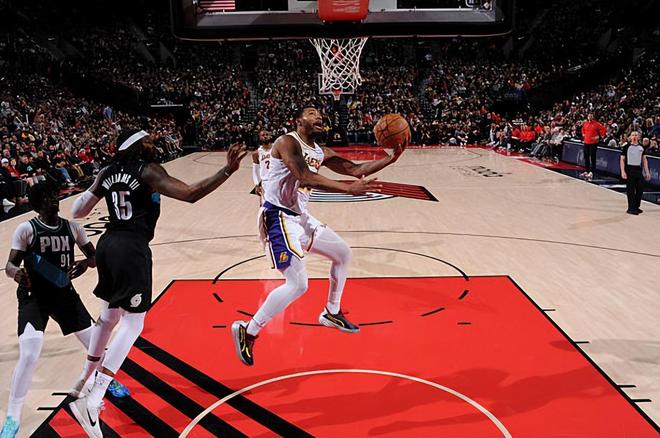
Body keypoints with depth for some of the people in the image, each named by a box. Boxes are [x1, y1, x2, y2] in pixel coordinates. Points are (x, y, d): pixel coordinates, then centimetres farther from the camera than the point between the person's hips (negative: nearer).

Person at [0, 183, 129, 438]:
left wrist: (86, 263, -18)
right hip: (34, 297, -4)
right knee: (29, 356, -17)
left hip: (64, 293, 4)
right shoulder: (26, 230, -12)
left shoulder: (72, 228, -2)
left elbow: (95, 256, 5)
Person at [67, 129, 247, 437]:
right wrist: (228, 170, -21)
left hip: (108, 244, 8)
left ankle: (85, 380, 43)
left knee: (109, 316, 27)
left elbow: (77, 212, 16)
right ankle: (91, 402, -8)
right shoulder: (148, 170, -9)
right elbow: (190, 194, -20)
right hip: (132, 249, -8)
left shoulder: (106, 173, 12)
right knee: (132, 324, -2)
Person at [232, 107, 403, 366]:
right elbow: (305, 178, -31)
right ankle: (247, 331, -2)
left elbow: (355, 169, 13)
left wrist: (390, 159, 2)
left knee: (343, 254, 19)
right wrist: (349, 189, -35)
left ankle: (331, 314, 35)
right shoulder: (287, 142, -16)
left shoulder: (321, 153, 11)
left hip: (299, 216, 10)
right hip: (278, 216, -10)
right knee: (298, 284, -18)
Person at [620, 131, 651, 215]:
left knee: (640, 189, 6)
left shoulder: (641, 147, 11)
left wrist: (647, 172, 9)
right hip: (629, 170, -5)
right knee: (630, 190, -3)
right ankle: (631, 208, 3)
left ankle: (636, 207, 21)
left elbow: (644, 160, 14)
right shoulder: (627, 147, -1)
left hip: (639, 170, 5)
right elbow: (622, 159, -3)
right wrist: (623, 171, -12)